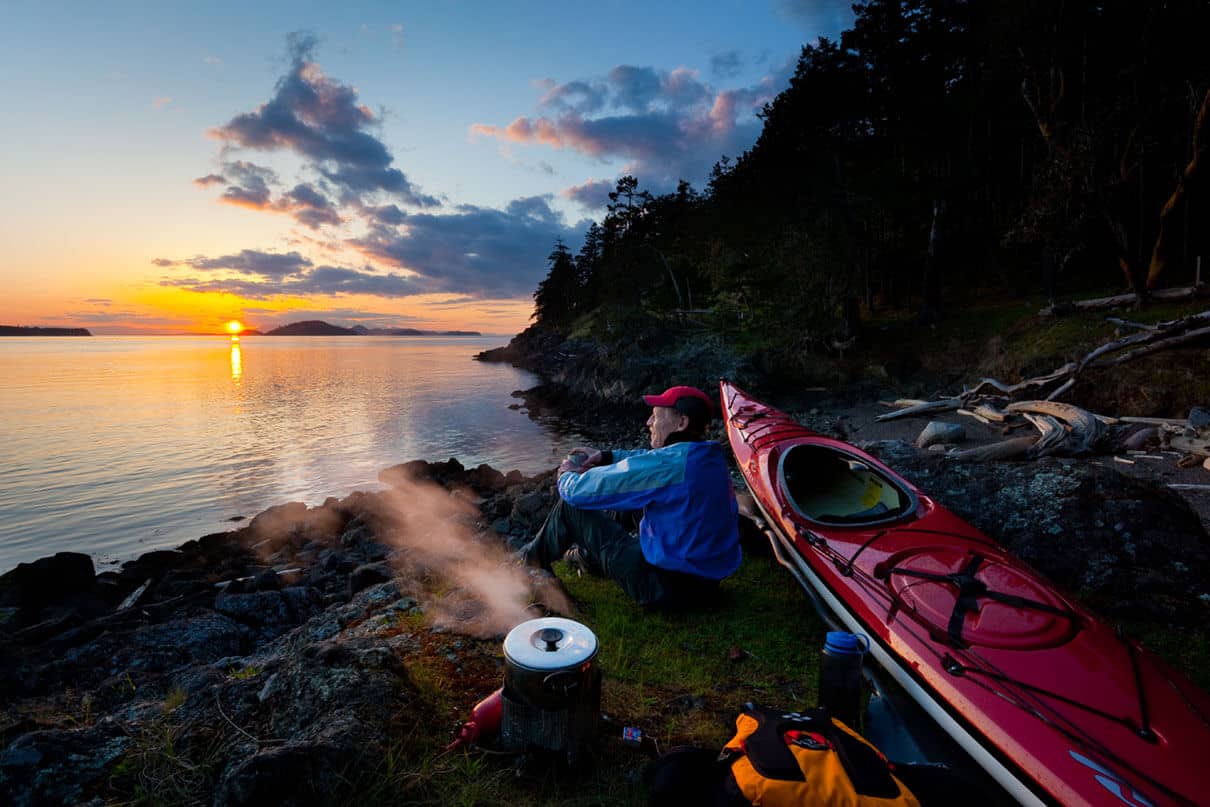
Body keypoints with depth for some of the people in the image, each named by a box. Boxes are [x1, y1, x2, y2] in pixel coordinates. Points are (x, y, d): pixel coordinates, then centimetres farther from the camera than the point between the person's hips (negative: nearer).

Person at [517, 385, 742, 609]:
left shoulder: (669, 462, -26)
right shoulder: (711, 456, -1)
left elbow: (579, 492, -21)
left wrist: (568, 475, 2)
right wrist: (607, 457, 9)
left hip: (666, 587, -8)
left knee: (571, 505, 0)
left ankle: (534, 559, 28)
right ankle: (589, 556, 41)